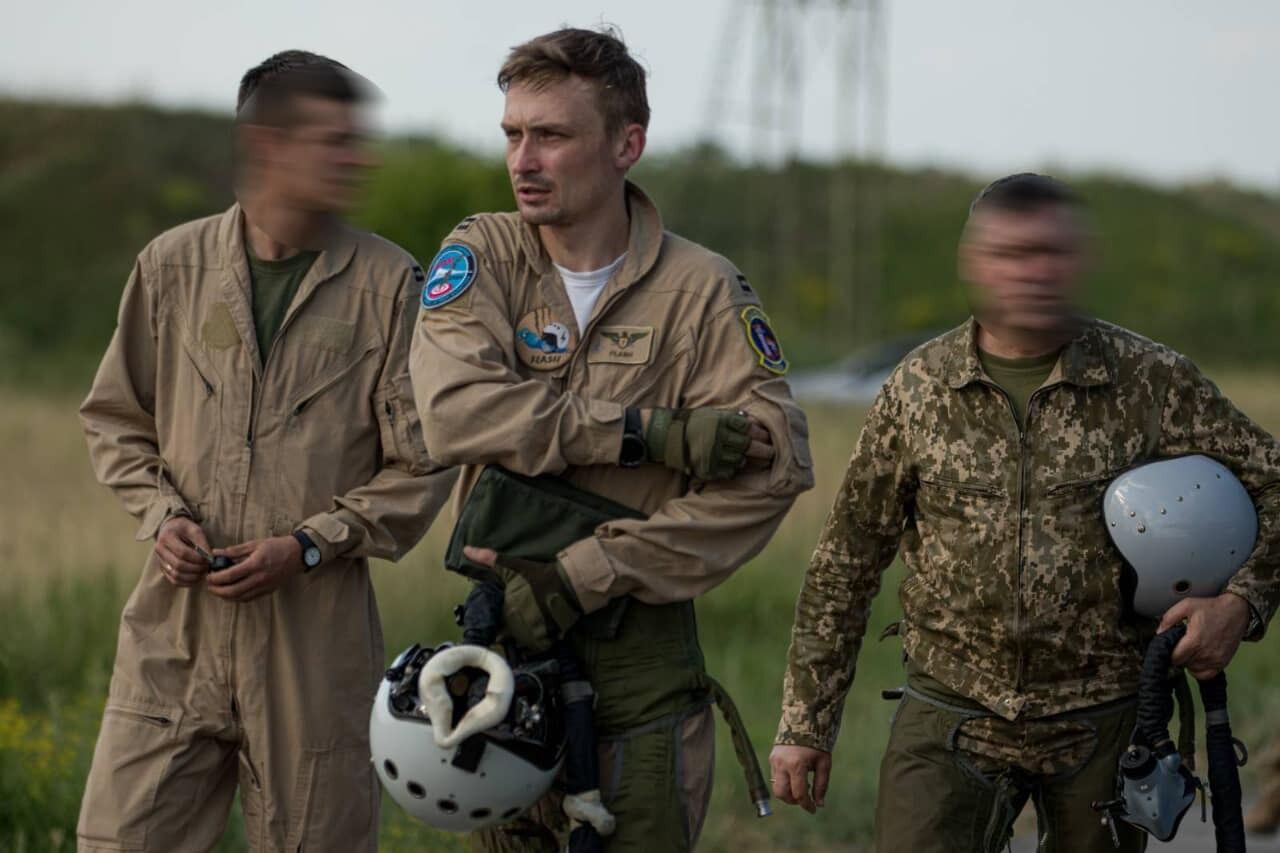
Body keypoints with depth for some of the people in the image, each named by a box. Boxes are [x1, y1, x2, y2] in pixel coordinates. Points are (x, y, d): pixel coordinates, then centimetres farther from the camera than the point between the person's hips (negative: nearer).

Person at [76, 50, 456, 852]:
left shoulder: (389, 283, -1)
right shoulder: (174, 264, 5)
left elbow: (421, 464, 0)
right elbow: (115, 418, 16)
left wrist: (308, 546, -10)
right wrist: (163, 512, -2)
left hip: (316, 634, -1)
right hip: (175, 624, 2)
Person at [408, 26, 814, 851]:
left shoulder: (700, 289, -4)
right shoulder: (480, 255, 0)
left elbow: (775, 466, -14)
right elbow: (458, 407, -18)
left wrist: (586, 574, -19)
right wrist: (656, 434, -24)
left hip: (641, 639, -1)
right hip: (505, 625, 2)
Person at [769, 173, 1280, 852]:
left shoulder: (1151, 382, -3)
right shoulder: (918, 388, 1)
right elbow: (845, 566, 6)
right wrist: (805, 721, 5)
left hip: (1101, 720, 0)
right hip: (951, 718, 0)